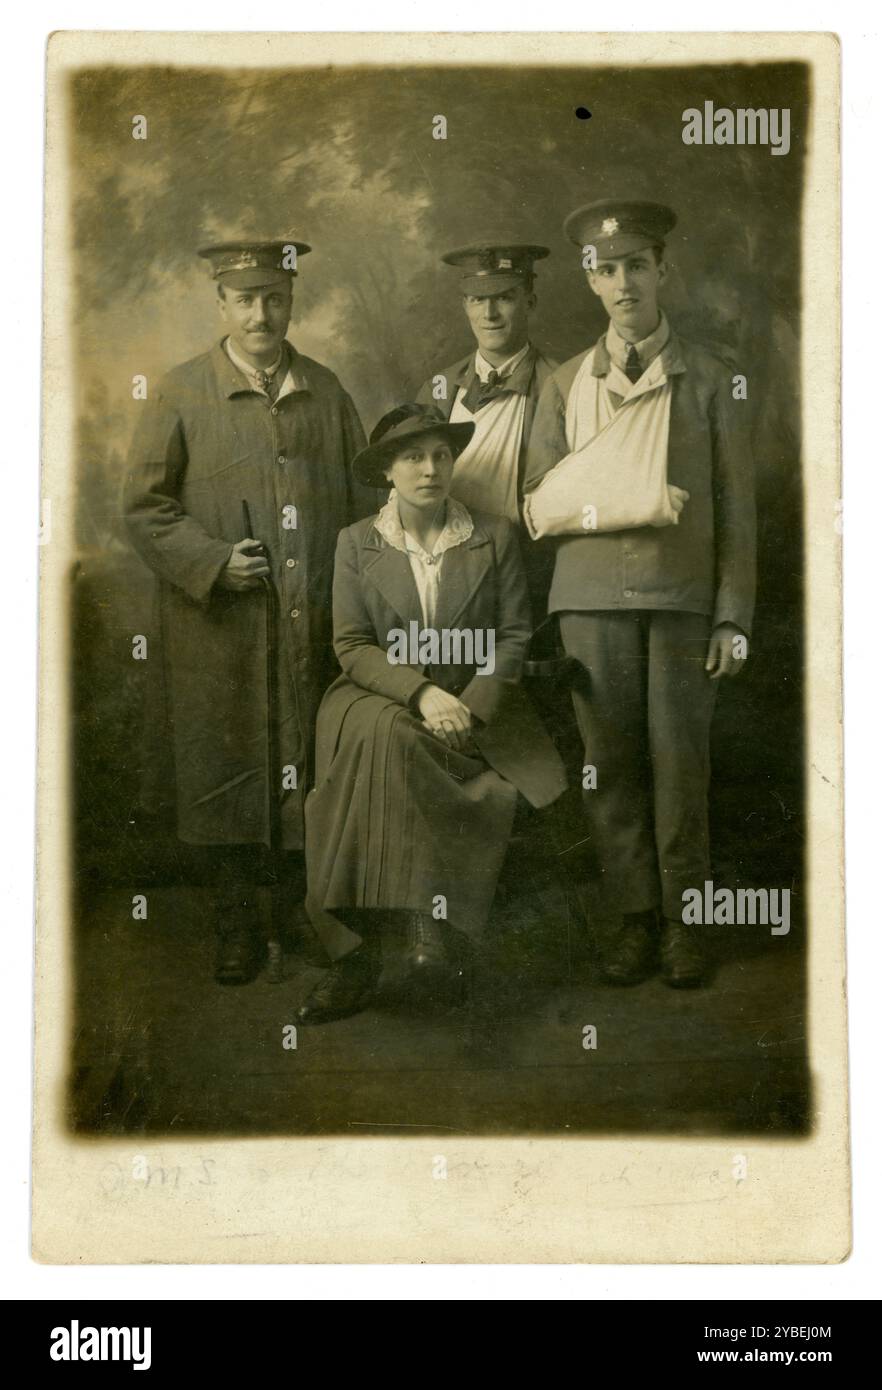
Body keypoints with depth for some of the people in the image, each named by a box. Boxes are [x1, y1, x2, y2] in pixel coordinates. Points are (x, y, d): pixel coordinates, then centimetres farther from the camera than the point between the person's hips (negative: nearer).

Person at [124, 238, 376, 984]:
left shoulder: (327, 391, 9)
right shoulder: (180, 394, 0)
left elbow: (363, 496, 13)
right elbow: (146, 505, 0)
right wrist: (213, 563, -13)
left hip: (316, 630, 2)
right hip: (218, 635, -2)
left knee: (313, 775, 8)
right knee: (223, 775, 3)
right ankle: (237, 928, 16)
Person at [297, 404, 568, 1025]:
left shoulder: (495, 536, 7)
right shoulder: (356, 543, 7)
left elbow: (514, 636, 5)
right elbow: (352, 646, 1)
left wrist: (470, 706, -12)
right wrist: (422, 693, -16)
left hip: (476, 704, 0)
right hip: (380, 699, 0)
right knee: (379, 737, -36)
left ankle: (359, 958, -27)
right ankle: (429, 920, -32)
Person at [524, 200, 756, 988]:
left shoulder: (709, 380, 7)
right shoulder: (567, 384, 11)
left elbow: (736, 510, 4)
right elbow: (539, 505, 7)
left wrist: (734, 618, -2)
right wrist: (614, 505, -11)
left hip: (684, 598, -1)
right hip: (593, 597, 1)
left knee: (681, 761, -1)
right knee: (610, 761, 2)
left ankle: (684, 921, 9)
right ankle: (633, 917, 12)